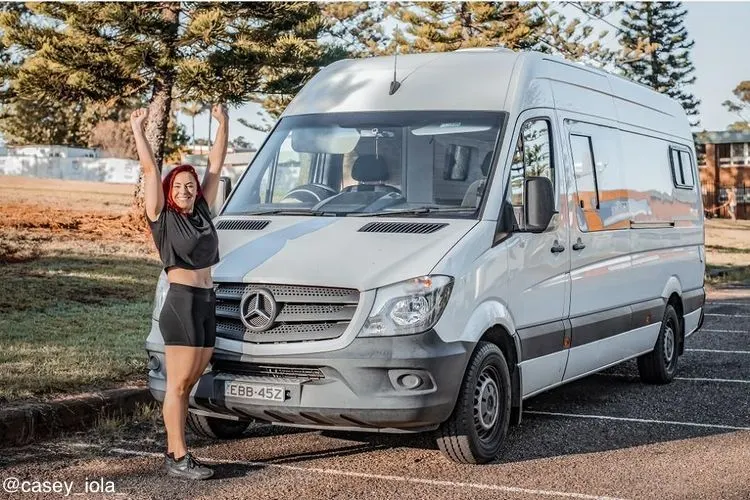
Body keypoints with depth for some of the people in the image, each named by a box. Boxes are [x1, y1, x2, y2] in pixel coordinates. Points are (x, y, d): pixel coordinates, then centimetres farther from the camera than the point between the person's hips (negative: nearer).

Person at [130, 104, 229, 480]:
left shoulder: (202, 211, 13)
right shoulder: (163, 217, -1)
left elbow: (216, 165, 17)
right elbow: (149, 169, -6)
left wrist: (223, 124, 19)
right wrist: (138, 129, -5)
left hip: (207, 303, 6)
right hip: (181, 302, -6)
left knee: (188, 384, 8)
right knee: (178, 385, -5)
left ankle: (173, 452, 13)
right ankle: (179, 458, -3)